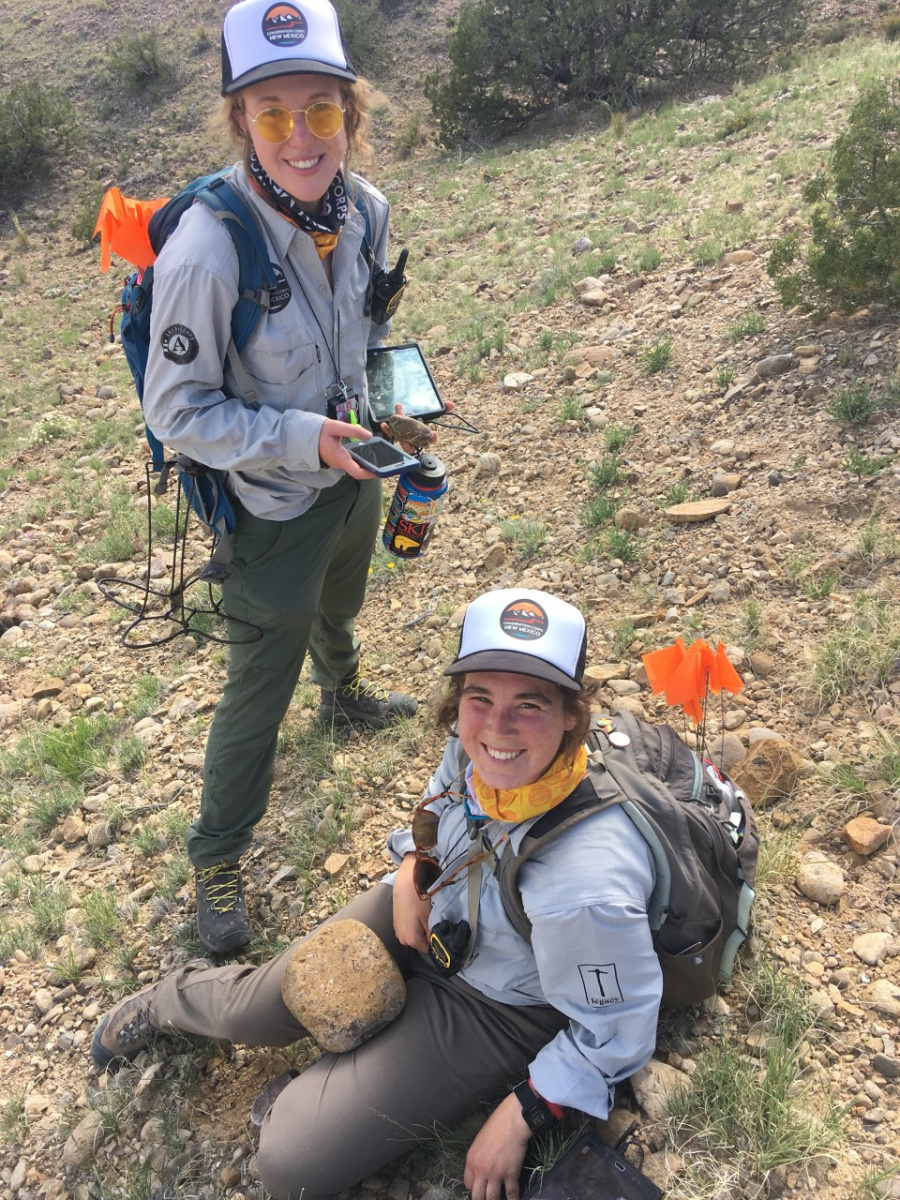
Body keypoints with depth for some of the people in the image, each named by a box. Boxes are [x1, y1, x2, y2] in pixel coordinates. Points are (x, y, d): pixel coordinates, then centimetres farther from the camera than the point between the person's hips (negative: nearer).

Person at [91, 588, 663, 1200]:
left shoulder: (587, 880, -41)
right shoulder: (478, 746, -22)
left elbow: (617, 1029, -22)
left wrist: (520, 1116, -14)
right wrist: (414, 867, -11)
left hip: (492, 1009, -5)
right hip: (431, 907, 5)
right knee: (251, 1010, 12)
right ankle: (173, 998, 47)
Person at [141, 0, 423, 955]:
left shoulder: (364, 208, -10)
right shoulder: (207, 248, -31)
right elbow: (176, 410, -23)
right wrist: (303, 440, -29)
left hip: (352, 474, 6)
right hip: (274, 507, -6)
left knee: (338, 609, 33)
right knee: (261, 688, 6)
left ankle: (344, 699, 67)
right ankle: (216, 858, 30)